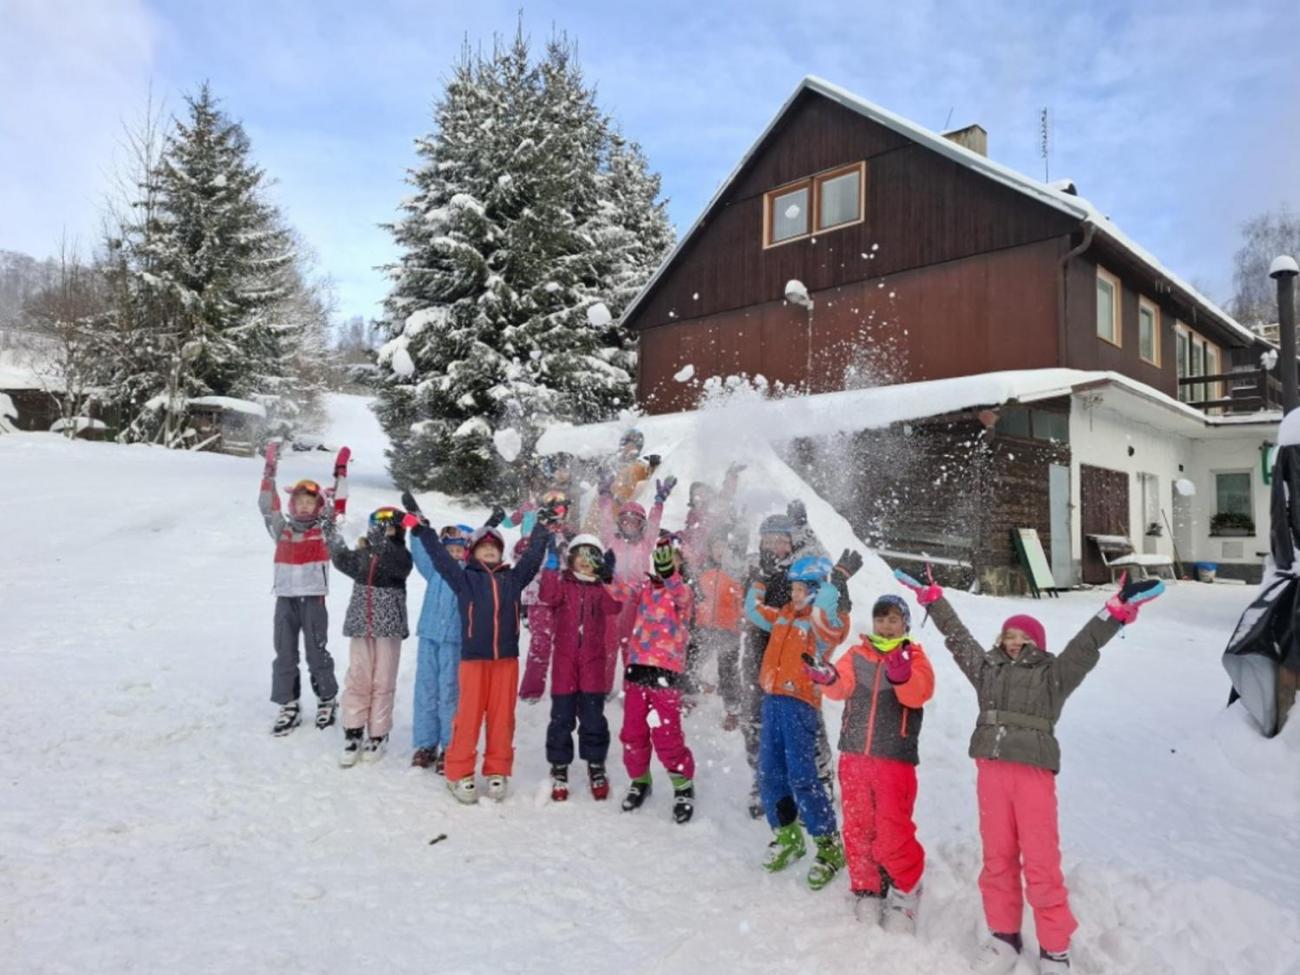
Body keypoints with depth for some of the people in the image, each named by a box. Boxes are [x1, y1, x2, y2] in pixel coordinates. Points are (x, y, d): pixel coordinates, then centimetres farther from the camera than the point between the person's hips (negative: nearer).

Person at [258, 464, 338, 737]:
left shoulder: (325, 530, 3)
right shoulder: (283, 529, 9)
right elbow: (266, 508, 1)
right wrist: (269, 476, -8)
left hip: (313, 599, -3)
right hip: (285, 598, 3)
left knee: (316, 653, 2)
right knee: (284, 655, 6)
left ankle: (328, 699, 20)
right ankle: (289, 706, 16)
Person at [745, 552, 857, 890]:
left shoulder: (825, 621, -6)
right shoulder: (784, 615, 16)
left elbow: (825, 609, -29)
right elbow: (753, 611, 28)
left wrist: (840, 576, -33)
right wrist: (757, 580, 24)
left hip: (799, 702, -7)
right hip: (772, 699, 8)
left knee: (801, 776, -9)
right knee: (769, 773, 11)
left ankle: (828, 845, 5)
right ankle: (786, 836, 28)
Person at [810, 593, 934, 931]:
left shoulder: (914, 658, 2)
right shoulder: (857, 655, 9)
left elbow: (919, 693, -17)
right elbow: (842, 686, -7)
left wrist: (902, 676, -39)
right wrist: (828, 678, -30)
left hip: (895, 759, -3)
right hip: (854, 755, 3)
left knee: (893, 833, -5)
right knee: (857, 829, 11)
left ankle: (906, 888, 20)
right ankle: (867, 890, 28)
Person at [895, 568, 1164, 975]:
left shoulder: (1054, 674, 4)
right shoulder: (987, 668, 13)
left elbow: (1086, 645, -8)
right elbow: (956, 635, 17)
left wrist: (1116, 610, -20)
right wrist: (931, 597, 19)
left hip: (1034, 773, -3)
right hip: (991, 771, 4)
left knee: (1041, 861, -2)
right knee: (997, 855, 10)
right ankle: (1004, 933, 25)